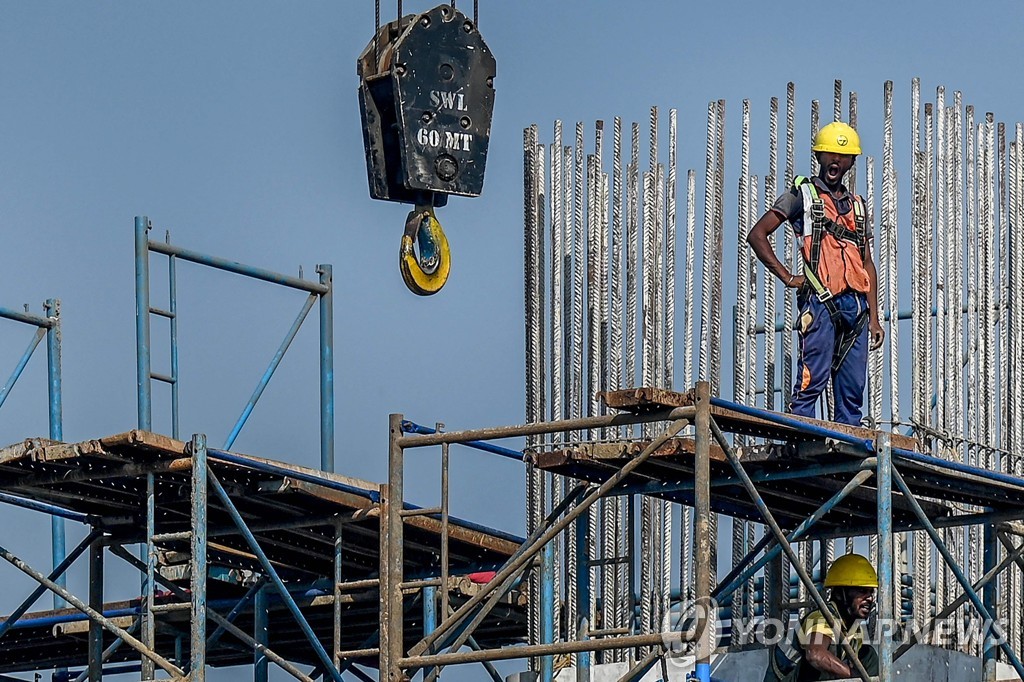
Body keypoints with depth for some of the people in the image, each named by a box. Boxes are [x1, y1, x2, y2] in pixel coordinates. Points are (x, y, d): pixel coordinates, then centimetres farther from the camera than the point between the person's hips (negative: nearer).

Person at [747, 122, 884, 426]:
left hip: (856, 305, 6)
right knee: (813, 379, -15)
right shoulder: (802, 194, 7)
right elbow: (757, 235, 1)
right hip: (820, 300, -6)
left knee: (853, 389, 2)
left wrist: (873, 317, 14)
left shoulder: (856, 205, 23)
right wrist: (787, 277, -5)